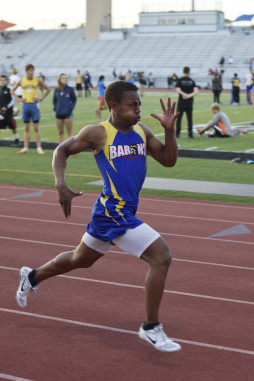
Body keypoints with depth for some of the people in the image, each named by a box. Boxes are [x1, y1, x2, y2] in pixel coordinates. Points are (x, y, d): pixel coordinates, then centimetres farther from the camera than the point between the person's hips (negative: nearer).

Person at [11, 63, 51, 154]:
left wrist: (41, 98, -3)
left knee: (36, 128, 0)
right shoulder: (21, 81, 2)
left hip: (34, 105, -2)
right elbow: (12, 91, 13)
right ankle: (25, 148, 11)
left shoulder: (37, 80, -1)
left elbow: (48, 89, 6)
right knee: (26, 128, 7)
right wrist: (18, 99, 0)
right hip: (25, 105, 2)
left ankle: (39, 148, 1)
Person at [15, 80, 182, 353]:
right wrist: (60, 185, -13)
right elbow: (62, 150, 0)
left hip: (120, 212, 8)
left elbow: (168, 160, 8)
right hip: (114, 211, -8)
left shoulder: (141, 132, 7)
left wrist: (169, 129, -6)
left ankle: (32, 276, 50)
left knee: (81, 260, 27)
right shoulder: (98, 133, -10)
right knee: (161, 257, -15)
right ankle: (151, 328, -2)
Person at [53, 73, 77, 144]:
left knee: (69, 132, 1)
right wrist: (55, 108, 4)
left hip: (67, 114, -3)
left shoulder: (70, 89, -2)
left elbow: (74, 100, 7)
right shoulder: (56, 90, 5)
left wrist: (71, 108, -3)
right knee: (60, 132, 9)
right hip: (58, 114, 3)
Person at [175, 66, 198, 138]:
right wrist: (189, 95, -11)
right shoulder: (192, 81, 4)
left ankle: (177, 133, 3)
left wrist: (184, 94, -10)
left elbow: (178, 90, -14)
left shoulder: (180, 80, -3)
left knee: (179, 118, 5)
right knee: (190, 118, 6)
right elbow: (196, 91, -6)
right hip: (190, 102, 2)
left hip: (181, 102, -2)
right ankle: (190, 134, 4)